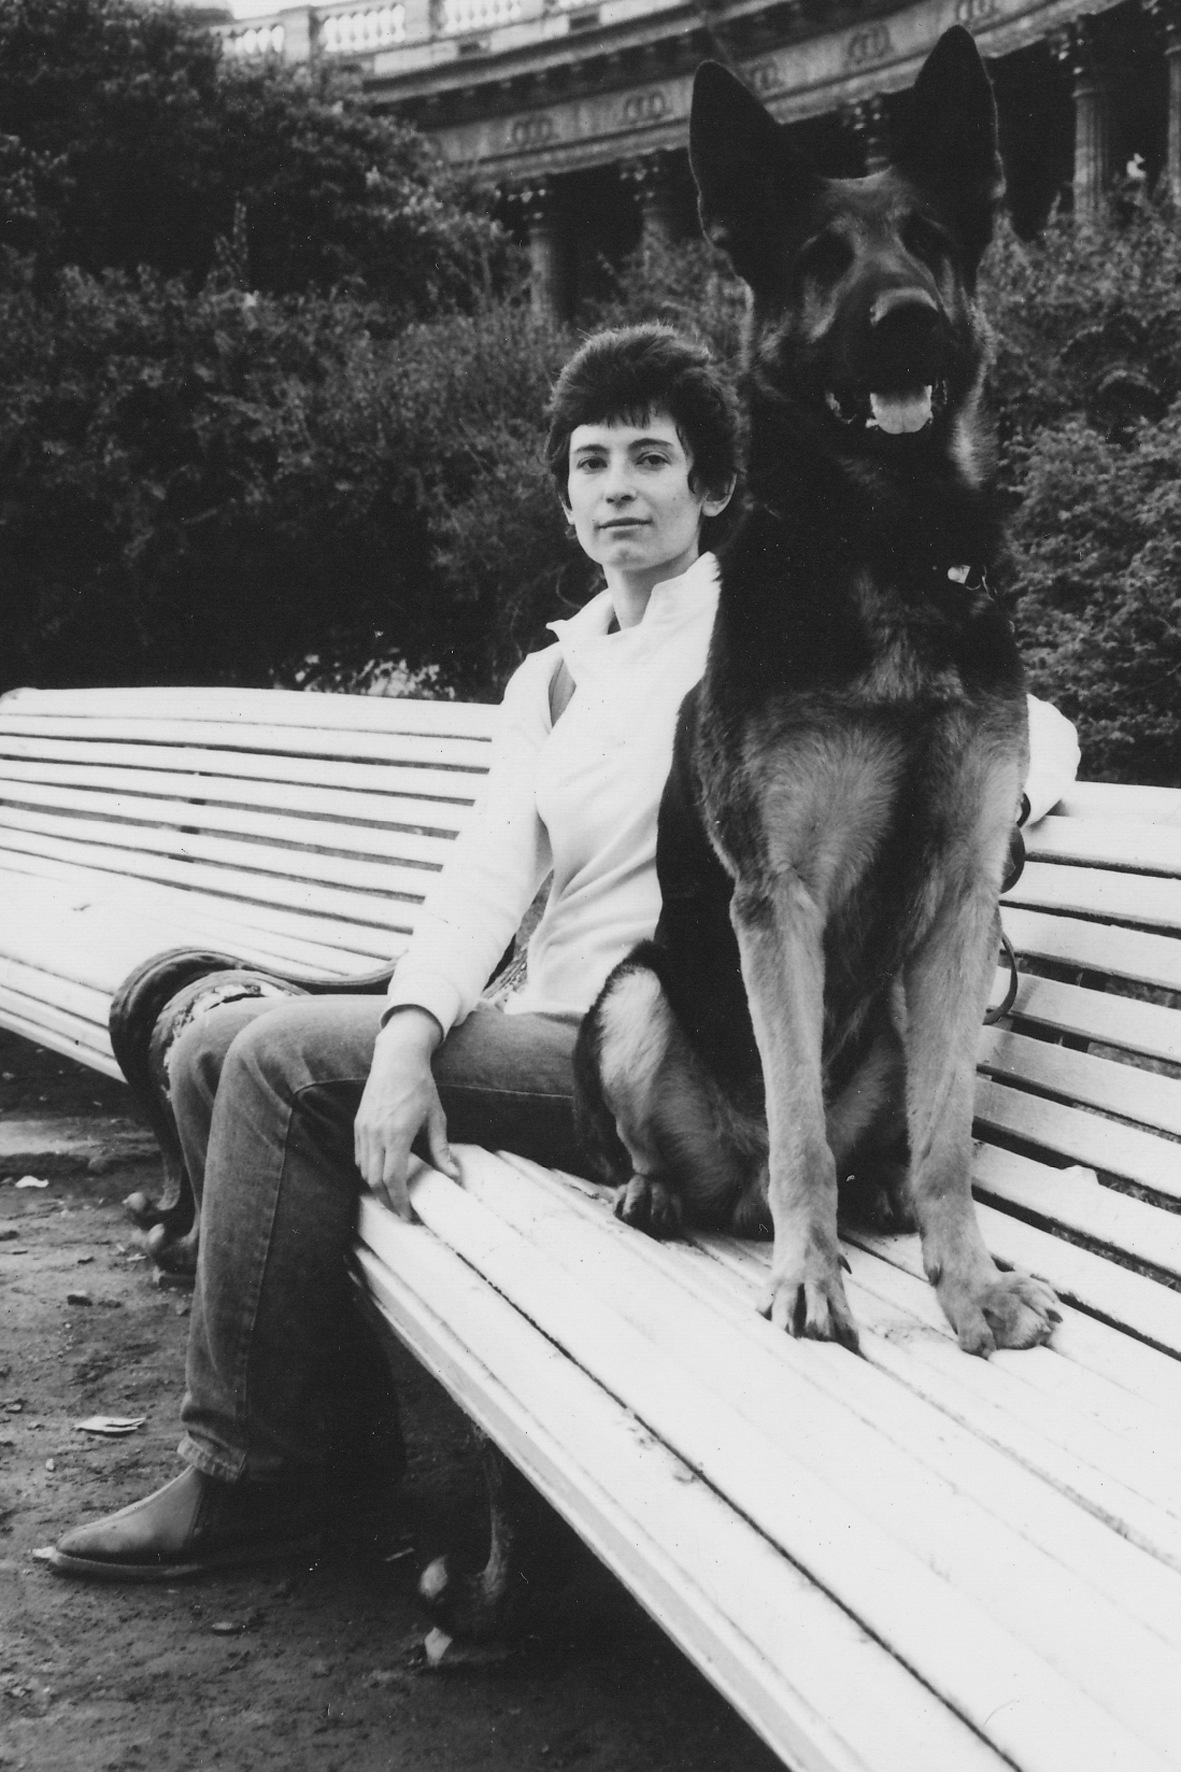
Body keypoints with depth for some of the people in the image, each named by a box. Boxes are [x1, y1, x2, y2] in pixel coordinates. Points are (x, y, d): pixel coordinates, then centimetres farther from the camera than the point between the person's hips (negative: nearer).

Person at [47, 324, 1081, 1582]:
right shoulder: (552, 677, 17)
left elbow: (1032, 736, -7)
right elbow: (489, 870, 2)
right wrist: (407, 1036, -16)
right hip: (546, 1036, 8)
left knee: (282, 1059, -18)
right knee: (210, 1053, 2)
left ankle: (252, 1474, -7)